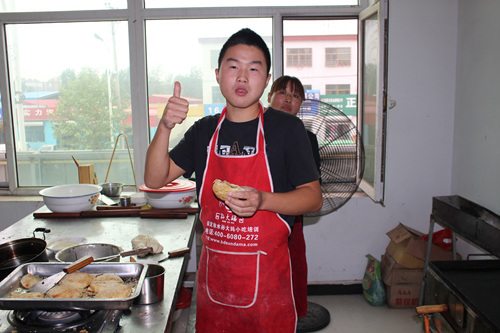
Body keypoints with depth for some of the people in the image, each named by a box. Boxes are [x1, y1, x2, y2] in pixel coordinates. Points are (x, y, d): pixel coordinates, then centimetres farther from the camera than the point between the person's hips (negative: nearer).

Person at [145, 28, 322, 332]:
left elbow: (313, 197, -7)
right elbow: (155, 179, 0)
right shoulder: (204, 131, 4)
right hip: (214, 271, 4)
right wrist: (165, 127, -16)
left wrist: (262, 200, -25)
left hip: (267, 275, -3)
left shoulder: (287, 128, -8)